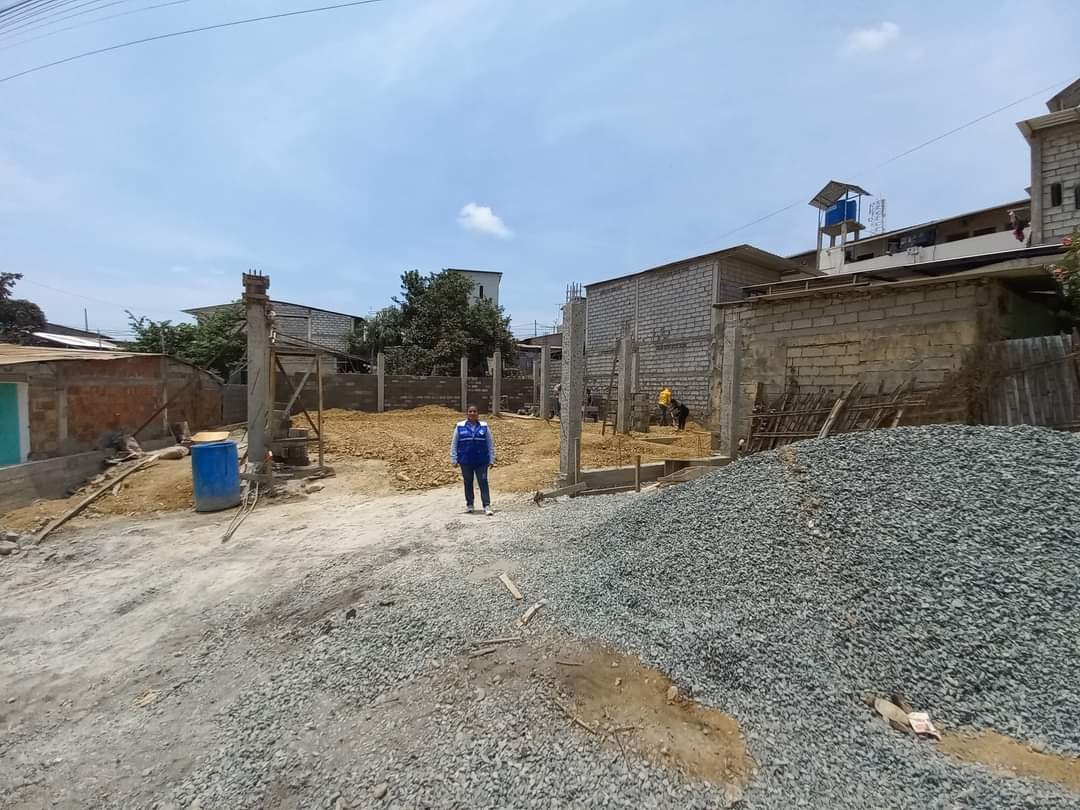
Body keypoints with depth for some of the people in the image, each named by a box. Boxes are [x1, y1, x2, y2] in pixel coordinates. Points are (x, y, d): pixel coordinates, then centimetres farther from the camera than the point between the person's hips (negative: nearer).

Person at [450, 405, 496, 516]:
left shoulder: (484, 427, 4)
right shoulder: (460, 427, 3)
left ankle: (487, 506, -3)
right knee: (468, 483, 11)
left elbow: (490, 444, 6)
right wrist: (454, 460, 2)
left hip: (481, 461, -1)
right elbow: (454, 444, 6)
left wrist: (491, 460, 2)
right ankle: (469, 505, 24)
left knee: (483, 483, -4)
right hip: (465, 461, 1)